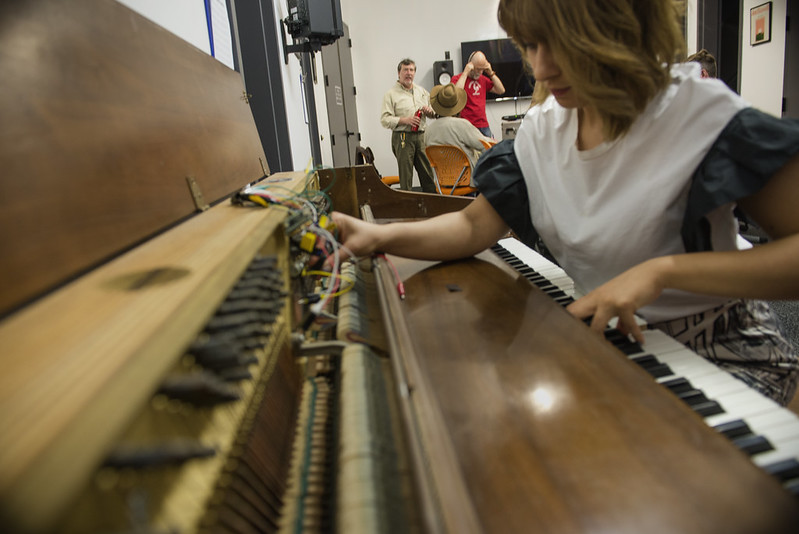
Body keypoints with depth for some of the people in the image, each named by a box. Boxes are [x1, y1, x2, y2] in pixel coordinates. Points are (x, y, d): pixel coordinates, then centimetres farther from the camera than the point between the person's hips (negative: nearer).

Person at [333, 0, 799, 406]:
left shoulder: (703, 115, -20)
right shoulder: (543, 127, -2)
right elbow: (475, 226, -4)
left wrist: (662, 269, -34)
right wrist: (380, 236, -20)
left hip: (717, 351, -4)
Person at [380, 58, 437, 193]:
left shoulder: (422, 91, 18)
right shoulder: (391, 94, 2)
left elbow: (435, 113, 26)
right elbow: (384, 120, -7)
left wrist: (430, 111, 1)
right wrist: (404, 120, -19)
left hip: (421, 136, 4)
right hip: (403, 138, -4)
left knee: (428, 173, 4)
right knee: (405, 175, -3)